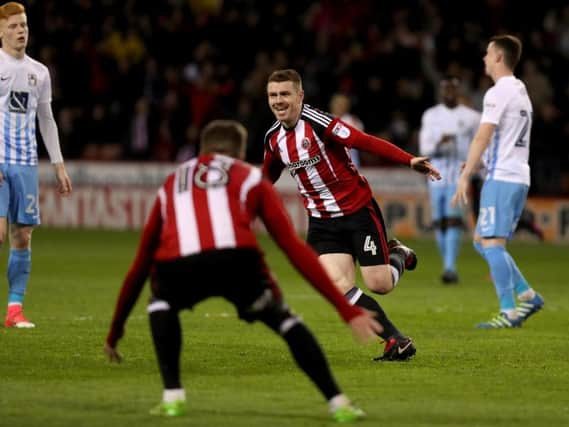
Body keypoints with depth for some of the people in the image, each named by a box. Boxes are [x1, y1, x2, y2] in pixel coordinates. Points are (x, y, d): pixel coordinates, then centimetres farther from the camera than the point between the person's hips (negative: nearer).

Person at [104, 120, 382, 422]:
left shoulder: (171, 184, 37)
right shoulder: (251, 178, 31)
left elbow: (140, 264, 43)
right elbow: (296, 250, 24)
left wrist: (115, 331, 52)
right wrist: (348, 311, 25)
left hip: (176, 266, 1)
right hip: (236, 259, -1)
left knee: (161, 302, 36)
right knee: (283, 319, 24)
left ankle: (172, 397, 22)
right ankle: (337, 403, 14)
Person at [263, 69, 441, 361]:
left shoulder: (318, 122, -19)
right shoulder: (273, 138, 2)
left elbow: (366, 142, -25)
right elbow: (267, 178, 20)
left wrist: (409, 161, -34)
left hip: (358, 210, -5)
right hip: (322, 223, 5)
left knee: (380, 284, -5)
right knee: (339, 285, -15)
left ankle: (398, 255, 32)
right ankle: (397, 342, -5)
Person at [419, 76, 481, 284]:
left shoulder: (470, 117, 4)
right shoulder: (431, 116, 9)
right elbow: (424, 148, 2)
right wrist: (438, 145, -19)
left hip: (459, 173, -3)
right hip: (437, 173, 3)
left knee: (453, 219, -16)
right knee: (439, 222, 5)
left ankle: (450, 268, -22)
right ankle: (447, 265, 19)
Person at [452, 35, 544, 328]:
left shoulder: (498, 92, -11)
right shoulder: (521, 92, 19)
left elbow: (482, 137, -16)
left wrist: (465, 177, -16)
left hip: (500, 178, -9)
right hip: (519, 177, 9)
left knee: (492, 243, -10)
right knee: (481, 241, 14)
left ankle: (509, 312, -14)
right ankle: (527, 295, 9)